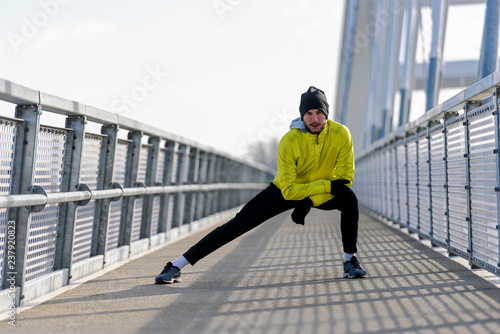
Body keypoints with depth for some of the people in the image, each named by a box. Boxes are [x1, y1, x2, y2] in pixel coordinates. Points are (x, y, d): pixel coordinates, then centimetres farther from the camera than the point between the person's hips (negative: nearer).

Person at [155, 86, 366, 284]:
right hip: (286, 191, -2)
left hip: (323, 193, 2)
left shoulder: (341, 134, -23)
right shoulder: (289, 141, -29)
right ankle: (176, 267, -9)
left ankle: (350, 261, -14)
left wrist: (310, 202, -28)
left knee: (349, 198, -30)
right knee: (238, 225, -11)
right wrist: (328, 185, -37)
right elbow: (288, 190, -29)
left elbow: (345, 176, -20)